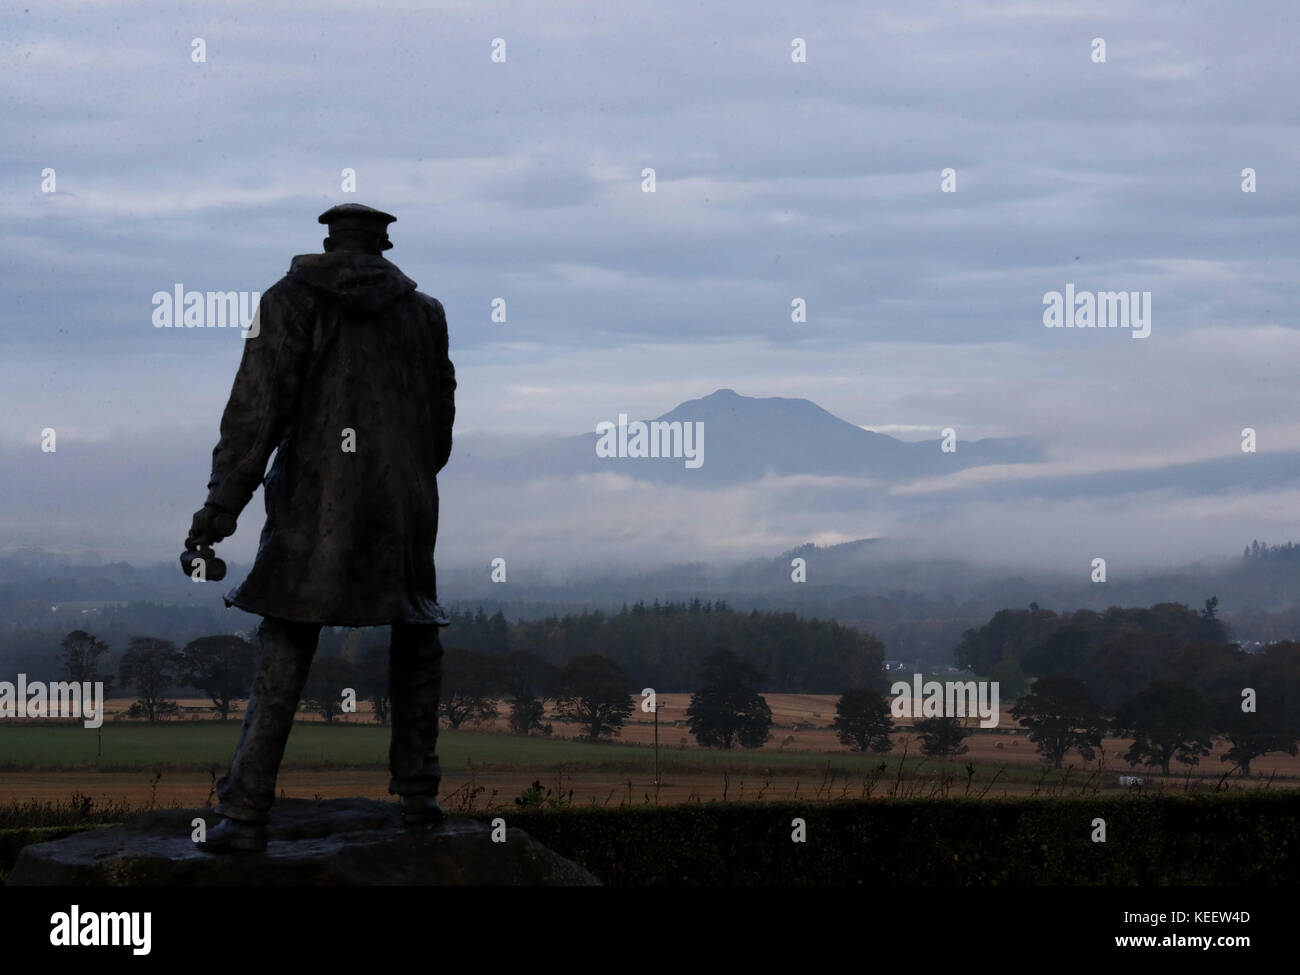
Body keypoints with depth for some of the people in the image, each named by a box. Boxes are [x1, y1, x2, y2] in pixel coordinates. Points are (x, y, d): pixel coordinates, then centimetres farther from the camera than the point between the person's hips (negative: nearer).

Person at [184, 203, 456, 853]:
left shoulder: (291, 301, 0)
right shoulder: (424, 313, 9)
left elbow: (257, 404, -10)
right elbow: (440, 418, 16)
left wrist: (225, 500, -14)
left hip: (314, 509, -2)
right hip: (405, 507, 2)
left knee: (282, 661, -3)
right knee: (415, 652, 18)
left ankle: (245, 815, -8)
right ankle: (417, 795, 18)